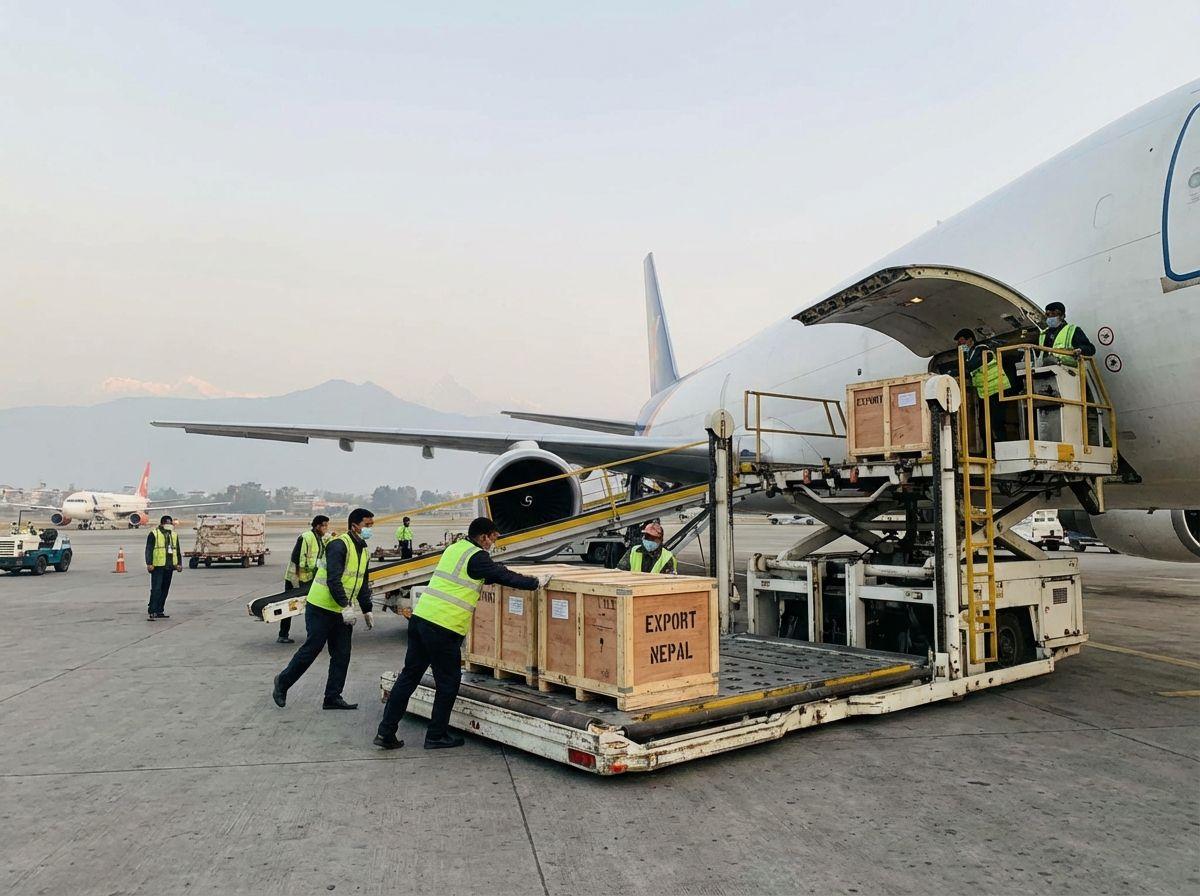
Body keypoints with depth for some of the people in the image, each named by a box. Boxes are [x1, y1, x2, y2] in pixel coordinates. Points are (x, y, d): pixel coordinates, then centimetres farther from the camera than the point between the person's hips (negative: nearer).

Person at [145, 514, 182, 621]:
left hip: (169, 567, 6)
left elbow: (177, 551, 21)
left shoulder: (174, 535, 16)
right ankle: (151, 612, -9)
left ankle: (159, 611, 16)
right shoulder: (154, 534, -2)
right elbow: (149, 550, -6)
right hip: (157, 567, -6)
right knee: (156, 589, -11)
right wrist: (149, 563, -15)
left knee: (165, 590, 9)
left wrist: (179, 563, 13)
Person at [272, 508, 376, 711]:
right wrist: (345, 606, -31)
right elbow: (333, 580, -25)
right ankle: (283, 682, 22)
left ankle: (333, 697, 15)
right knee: (310, 650, 0)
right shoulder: (339, 545, -17)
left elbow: (363, 583, 21)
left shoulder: (364, 551, 12)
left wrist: (367, 610, 18)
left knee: (342, 655, 6)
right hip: (321, 609, -8)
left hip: (343, 612, 8)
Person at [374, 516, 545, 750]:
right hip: (444, 628, -8)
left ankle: (386, 732, 15)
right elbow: (504, 577, -5)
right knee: (448, 683, 8)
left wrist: (502, 572, 33)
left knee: (409, 676, 13)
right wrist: (537, 582, 5)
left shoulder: (454, 548, 18)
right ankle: (437, 736, 18)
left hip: (420, 617, 8)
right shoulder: (476, 556, -7)